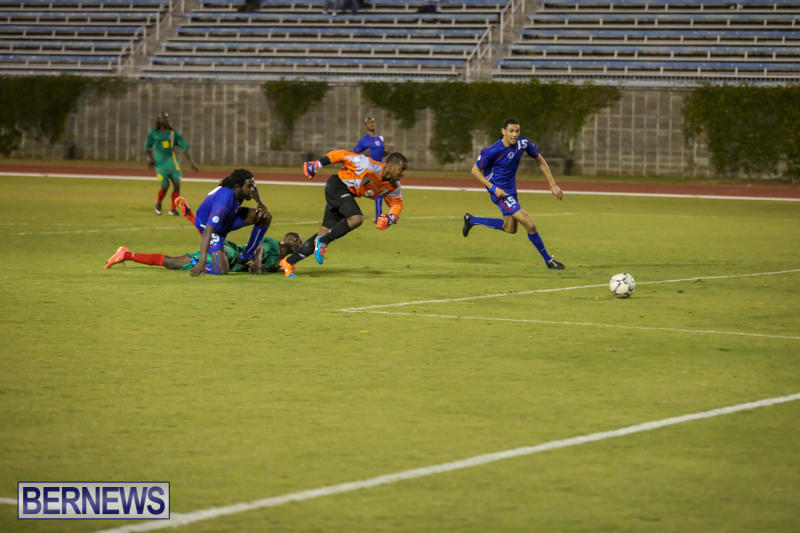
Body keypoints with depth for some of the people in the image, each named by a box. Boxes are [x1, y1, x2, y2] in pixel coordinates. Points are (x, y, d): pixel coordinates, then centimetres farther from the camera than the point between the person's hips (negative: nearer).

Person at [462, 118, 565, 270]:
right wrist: (494, 188, -21)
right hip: (500, 191, -7)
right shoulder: (492, 151, -24)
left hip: (511, 189, 7)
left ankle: (471, 220, 35)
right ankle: (548, 260, -1)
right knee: (530, 224, -14)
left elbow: (540, 160, 5)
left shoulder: (523, 143, -10)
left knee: (510, 228, 20)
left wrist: (553, 184, 1)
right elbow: (475, 170, -12)